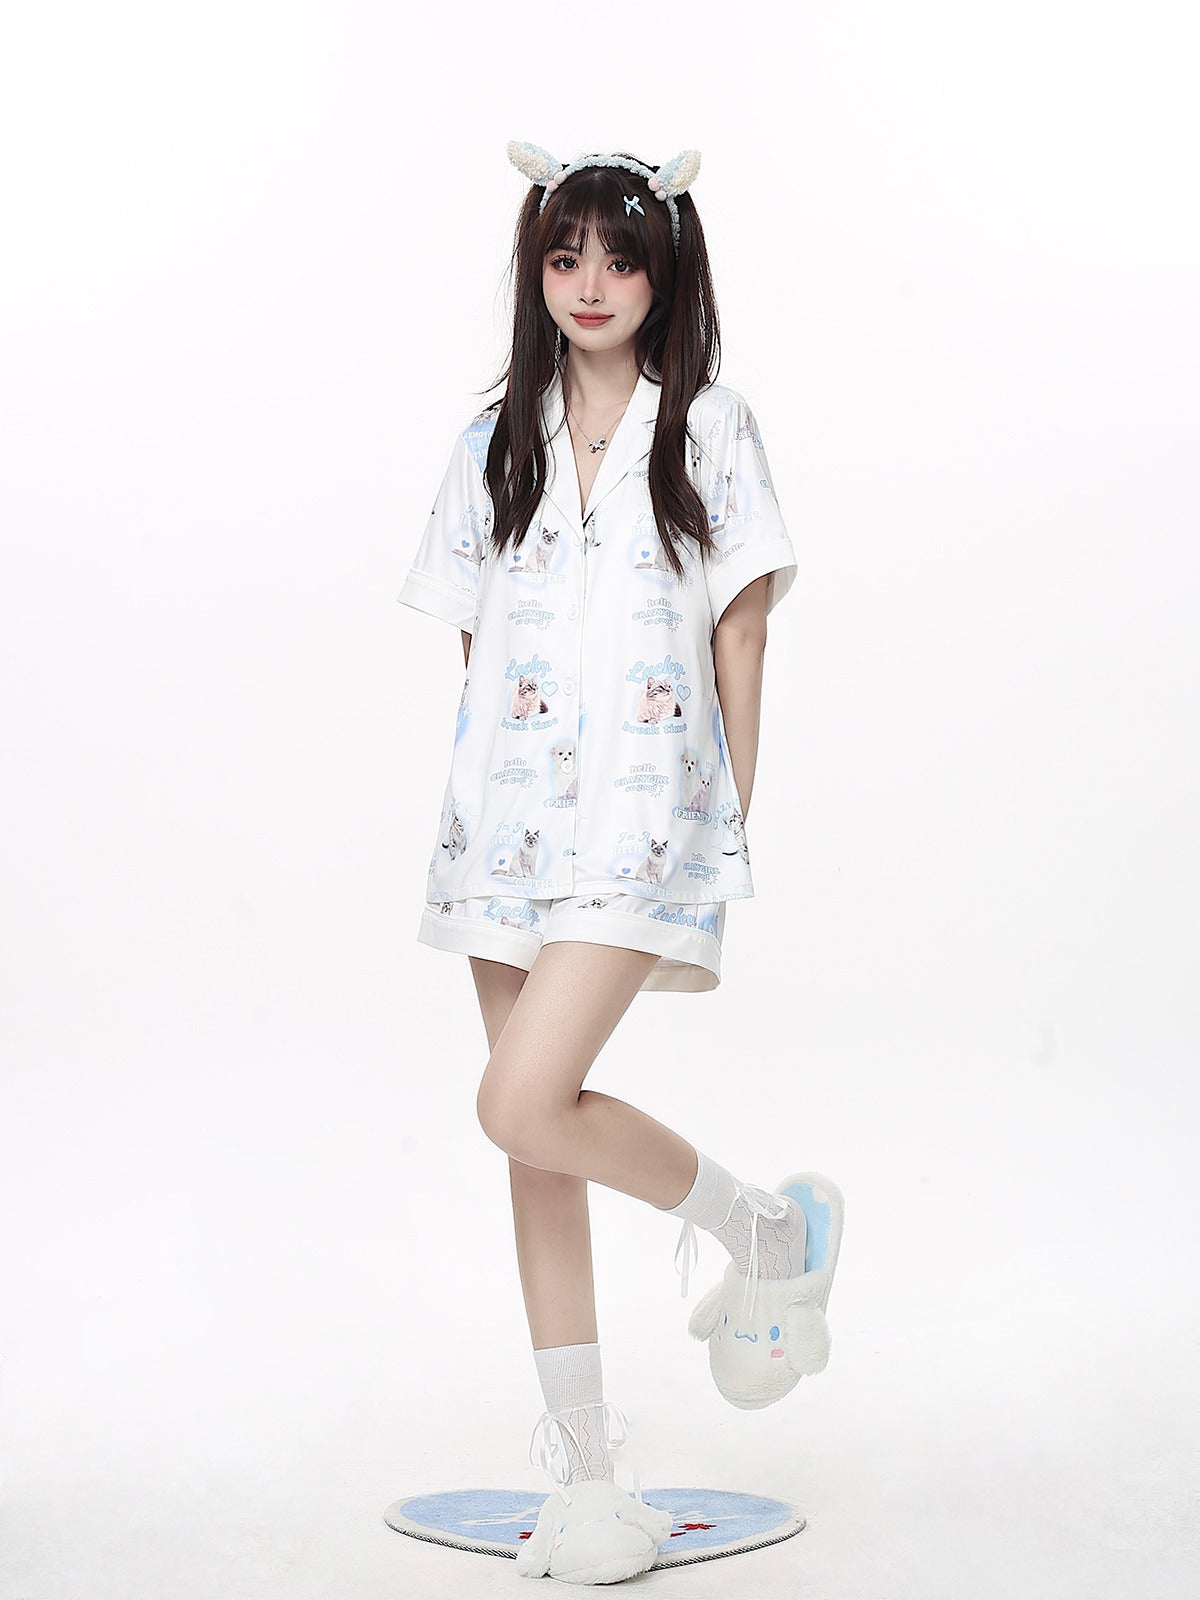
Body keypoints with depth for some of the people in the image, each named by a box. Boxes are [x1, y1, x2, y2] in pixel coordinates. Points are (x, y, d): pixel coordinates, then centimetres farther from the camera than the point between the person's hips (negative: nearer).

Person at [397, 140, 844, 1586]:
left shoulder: (708, 431, 2)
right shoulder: (496, 444, 12)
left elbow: (740, 631, 1)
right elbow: (475, 640, 14)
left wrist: (737, 819, -2)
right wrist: (475, 809, 11)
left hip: (645, 808, -4)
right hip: (509, 803, 5)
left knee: (527, 1106, -20)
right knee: (533, 1141, 5)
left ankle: (755, 1226, 6)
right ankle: (585, 1466, 15)